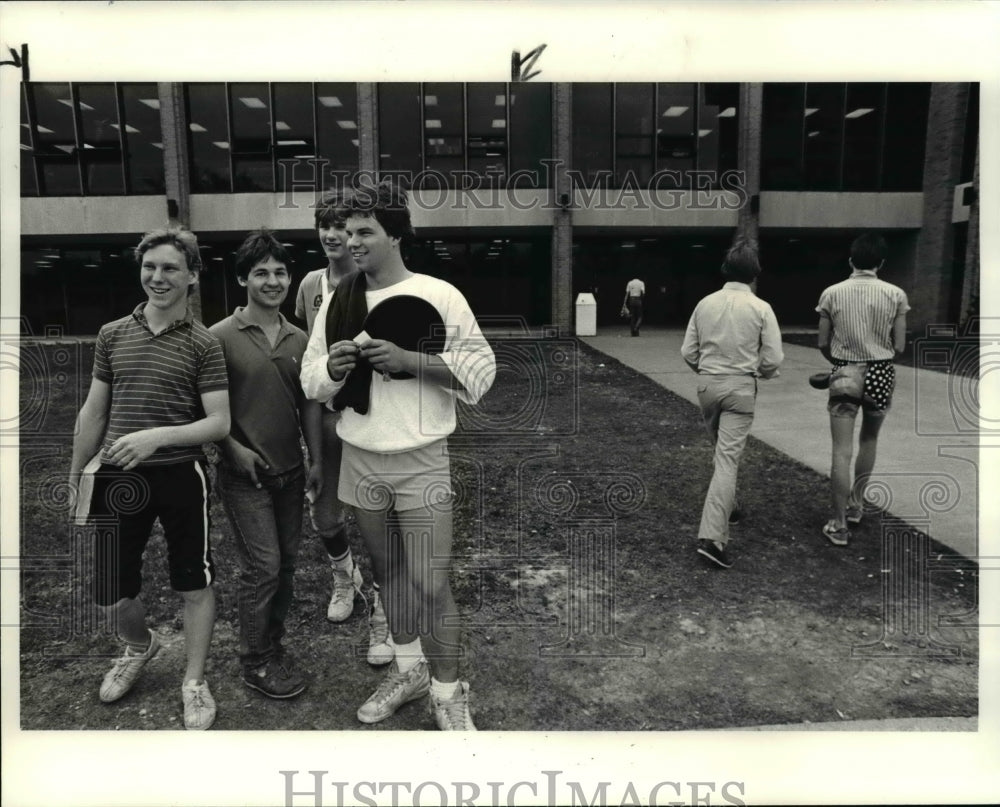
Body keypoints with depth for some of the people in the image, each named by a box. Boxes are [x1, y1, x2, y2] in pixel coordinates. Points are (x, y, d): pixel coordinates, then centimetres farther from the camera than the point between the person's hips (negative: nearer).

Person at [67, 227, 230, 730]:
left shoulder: (203, 344, -4)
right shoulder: (112, 335, 7)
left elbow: (219, 423, -9)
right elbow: (94, 412, 13)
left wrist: (159, 435, -24)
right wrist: (75, 476, 14)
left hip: (180, 476, -3)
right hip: (118, 479, 3)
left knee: (194, 585, 7)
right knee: (110, 596, 9)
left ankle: (194, 682, 28)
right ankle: (140, 647, 43)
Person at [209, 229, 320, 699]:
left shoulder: (299, 339, 5)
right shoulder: (222, 336, -9)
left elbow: (307, 404, 9)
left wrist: (316, 460, 6)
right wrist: (235, 449, -14)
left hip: (290, 471, 5)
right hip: (245, 474, -5)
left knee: (285, 563, 13)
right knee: (263, 567, -3)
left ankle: (273, 645, 31)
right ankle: (255, 662, 16)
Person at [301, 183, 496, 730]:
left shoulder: (438, 295, -8)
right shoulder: (337, 302, 6)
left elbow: (480, 370, -8)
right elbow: (310, 379, 9)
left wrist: (409, 360, -19)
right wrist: (332, 366, -13)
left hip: (420, 461, -4)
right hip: (360, 461, 5)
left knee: (430, 585, -1)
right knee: (388, 574, 18)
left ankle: (447, 692, 18)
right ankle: (409, 669, 37)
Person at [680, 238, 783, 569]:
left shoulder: (705, 303, 2)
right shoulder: (760, 308, -7)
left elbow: (688, 351, 4)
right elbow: (773, 358, -8)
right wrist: (761, 371, 14)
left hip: (707, 384, 4)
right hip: (740, 386, -4)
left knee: (724, 452, 24)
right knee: (728, 459, -5)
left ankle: (728, 507, 40)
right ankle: (712, 536, -11)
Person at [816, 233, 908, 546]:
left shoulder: (832, 294, -4)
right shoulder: (895, 294, -4)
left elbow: (823, 344, 0)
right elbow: (899, 347, -1)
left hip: (845, 375, -1)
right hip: (880, 374, 1)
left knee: (841, 452, 0)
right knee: (869, 440, 23)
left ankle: (839, 525, 1)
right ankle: (855, 504, 34)